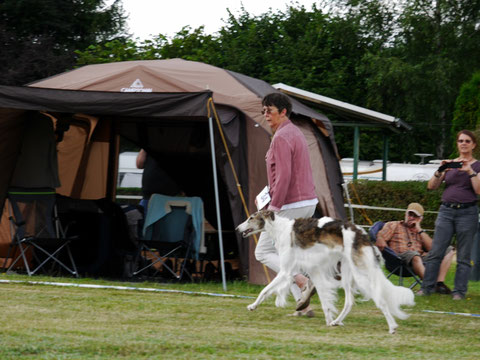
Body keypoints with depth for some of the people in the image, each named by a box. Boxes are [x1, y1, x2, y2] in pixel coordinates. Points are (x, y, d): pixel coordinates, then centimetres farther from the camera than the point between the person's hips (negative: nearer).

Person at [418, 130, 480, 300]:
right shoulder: (449, 164, 14)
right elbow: (431, 186, 7)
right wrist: (440, 171, -9)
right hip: (446, 211, 3)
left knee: (463, 256, -1)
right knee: (435, 252, -3)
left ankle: (459, 291, 2)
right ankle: (427, 287, 1)